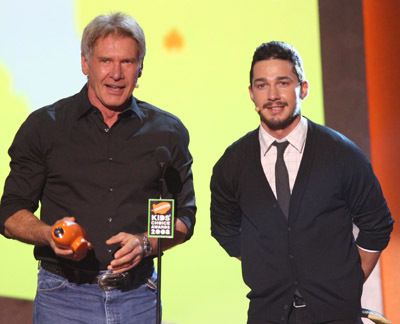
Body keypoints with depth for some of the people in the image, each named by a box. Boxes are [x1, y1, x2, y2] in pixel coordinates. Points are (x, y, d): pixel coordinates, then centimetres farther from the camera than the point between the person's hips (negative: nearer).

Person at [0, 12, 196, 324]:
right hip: (63, 297, -1)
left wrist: (145, 243, -11)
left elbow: (183, 216, 8)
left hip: (138, 297, 1)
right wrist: (50, 235, -17)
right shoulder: (43, 126, 2)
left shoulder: (168, 131, 5)